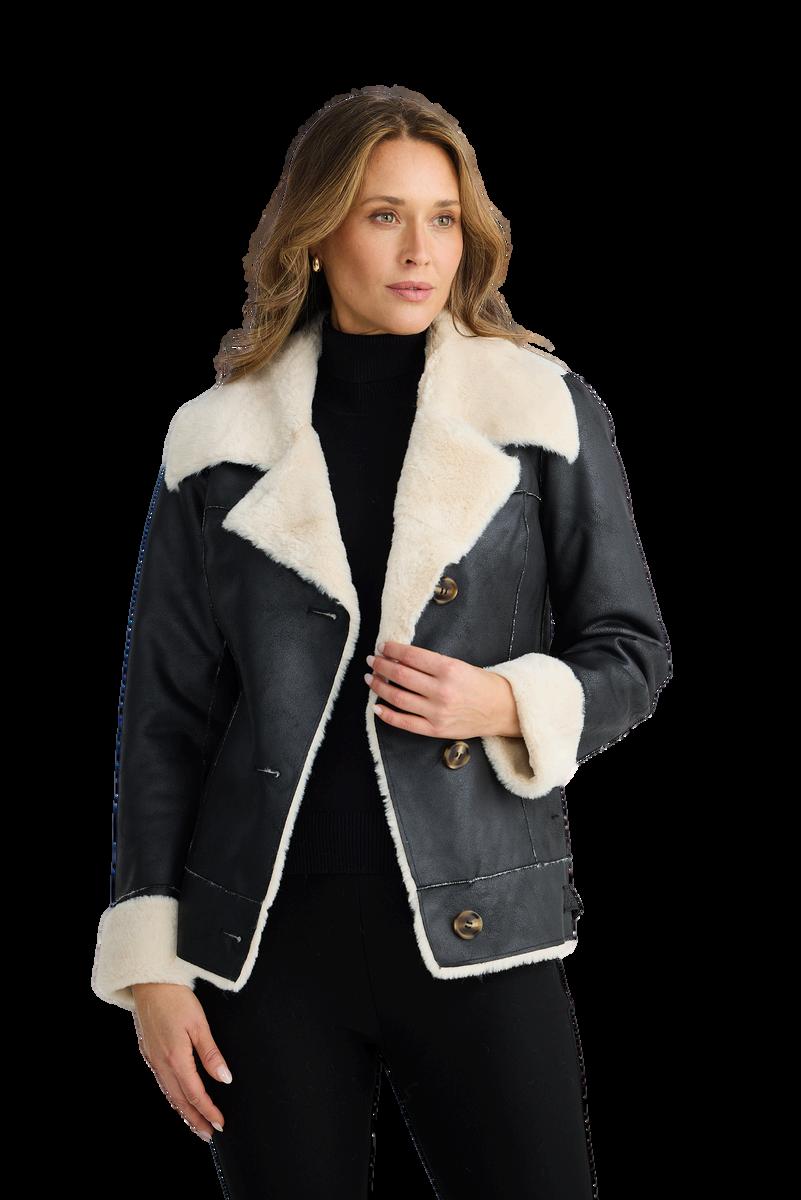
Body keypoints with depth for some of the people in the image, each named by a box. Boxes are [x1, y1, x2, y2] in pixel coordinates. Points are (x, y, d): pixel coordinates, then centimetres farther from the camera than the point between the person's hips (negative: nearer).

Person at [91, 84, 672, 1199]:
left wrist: (509, 703, -13)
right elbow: (164, 714, 6)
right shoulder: (220, 440, 4)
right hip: (267, 937, 1)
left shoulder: (545, 412, 2)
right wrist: (150, 962, 2)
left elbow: (634, 653, 7)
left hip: (477, 931, -1)